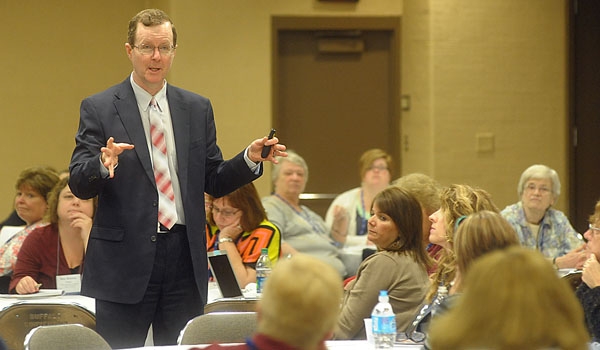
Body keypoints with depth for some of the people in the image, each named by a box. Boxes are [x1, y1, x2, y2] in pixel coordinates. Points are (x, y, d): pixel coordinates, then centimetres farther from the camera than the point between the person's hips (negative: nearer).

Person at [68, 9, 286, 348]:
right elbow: (79, 184, -6)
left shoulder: (197, 109, 12)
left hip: (185, 257, 4)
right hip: (125, 259, -3)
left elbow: (213, 182, 14)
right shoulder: (99, 108, 0)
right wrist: (104, 165, -27)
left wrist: (251, 158, -4)